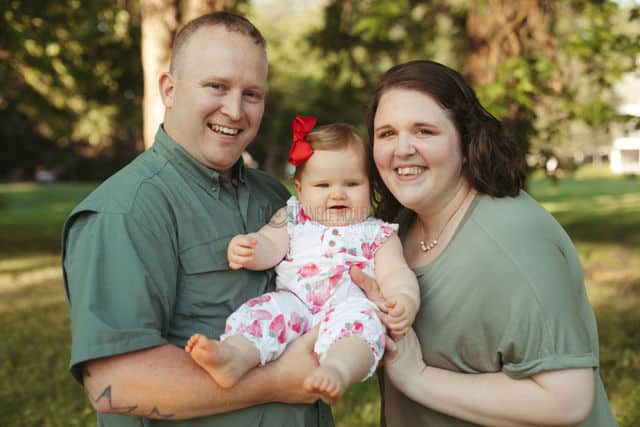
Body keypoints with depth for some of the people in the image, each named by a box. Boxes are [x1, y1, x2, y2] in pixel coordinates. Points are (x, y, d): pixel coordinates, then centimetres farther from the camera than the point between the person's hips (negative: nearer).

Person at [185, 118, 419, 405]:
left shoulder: (378, 233, 17)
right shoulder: (292, 220, 22)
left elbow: (394, 273, 5)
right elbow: (269, 246, 7)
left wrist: (405, 301, -20)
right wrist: (245, 247, -19)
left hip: (348, 303, -2)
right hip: (294, 303, 3)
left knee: (361, 318, -34)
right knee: (267, 310, -26)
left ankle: (337, 371, -60)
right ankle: (234, 357, -50)